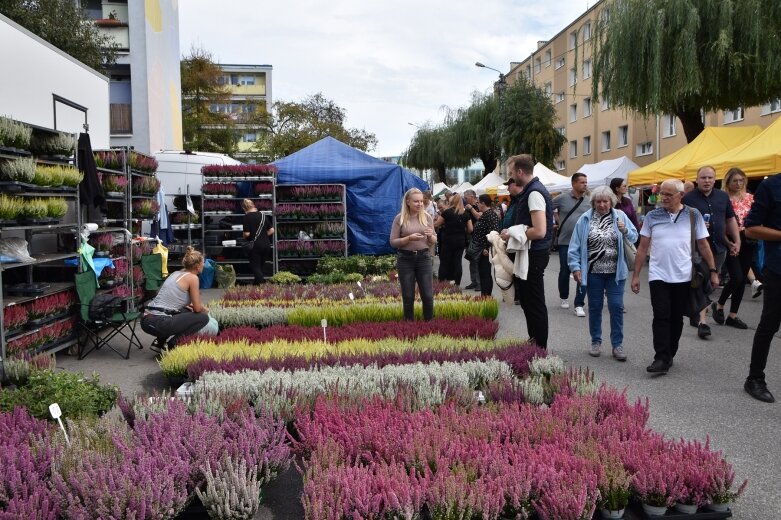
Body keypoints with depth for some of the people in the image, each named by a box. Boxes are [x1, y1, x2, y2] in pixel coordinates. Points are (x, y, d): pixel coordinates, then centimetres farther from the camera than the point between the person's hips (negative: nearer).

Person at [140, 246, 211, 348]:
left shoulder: (176, 273, 19)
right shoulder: (192, 277, -5)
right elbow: (197, 308, -3)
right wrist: (206, 310, 19)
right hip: (158, 323, -9)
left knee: (186, 311, 31)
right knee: (203, 317, 3)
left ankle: (160, 341, 21)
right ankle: (174, 343, 0)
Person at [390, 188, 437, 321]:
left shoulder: (427, 217, 3)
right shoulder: (400, 218, -4)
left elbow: (434, 241, 10)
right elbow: (393, 242, -5)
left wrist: (431, 236, -13)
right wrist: (409, 238, -19)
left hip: (424, 258, 2)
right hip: (405, 259, -2)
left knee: (428, 295, 2)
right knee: (408, 297, 7)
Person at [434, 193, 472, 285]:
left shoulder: (447, 212, -6)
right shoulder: (465, 214, 3)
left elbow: (436, 225, 1)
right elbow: (470, 229, 3)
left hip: (448, 240, -3)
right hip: (461, 241, 3)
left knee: (444, 263, 5)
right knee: (457, 263, 7)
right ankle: (456, 284, 9)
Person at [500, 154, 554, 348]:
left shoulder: (534, 193, -20)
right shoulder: (530, 190, 12)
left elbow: (539, 231, -28)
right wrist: (512, 232, 9)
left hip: (534, 255, -10)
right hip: (530, 254, 10)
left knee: (535, 303, 0)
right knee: (527, 301, 19)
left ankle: (540, 347, 11)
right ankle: (533, 341, 32)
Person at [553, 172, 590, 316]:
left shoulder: (589, 201, 2)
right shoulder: (562, 198, -3)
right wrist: (557, 221, 5)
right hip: (565, 241, -1)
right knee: (564, 271, 10)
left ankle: (579, 305, 1)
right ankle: (564, 298, 32)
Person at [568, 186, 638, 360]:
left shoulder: (620, 216, 1)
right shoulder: (585, 219, -1)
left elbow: (634, 237, 0)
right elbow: (575, 245, -1)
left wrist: (625, 231, -21)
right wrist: (575, 266, -7)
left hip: (616, 272, 0)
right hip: (594, 272, 0)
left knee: (616, 307, 1)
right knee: (595, 307, 10)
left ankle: (617, 344, 11)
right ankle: (596, 342, 23)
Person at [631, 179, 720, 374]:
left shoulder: (693, 215, 1)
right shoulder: (652, 216, 2)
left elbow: (703, 245, 5)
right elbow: (643, 247, 5)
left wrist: (713, 271, 3)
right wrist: (636, 275, 4)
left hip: (683, 277, 1)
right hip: (658, 276, 0)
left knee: (676, 318, 9)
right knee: (661, 317, -6)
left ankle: (669, 355, 22)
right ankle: (661, 359, -5)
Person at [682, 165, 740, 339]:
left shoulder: (722, 197, 9)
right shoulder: (688, 198, -5)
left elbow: (731, 220, 16)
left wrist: (737, 241, 10)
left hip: (719, 248, 5)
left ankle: (698, 313, 28)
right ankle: (702, 321, -12)